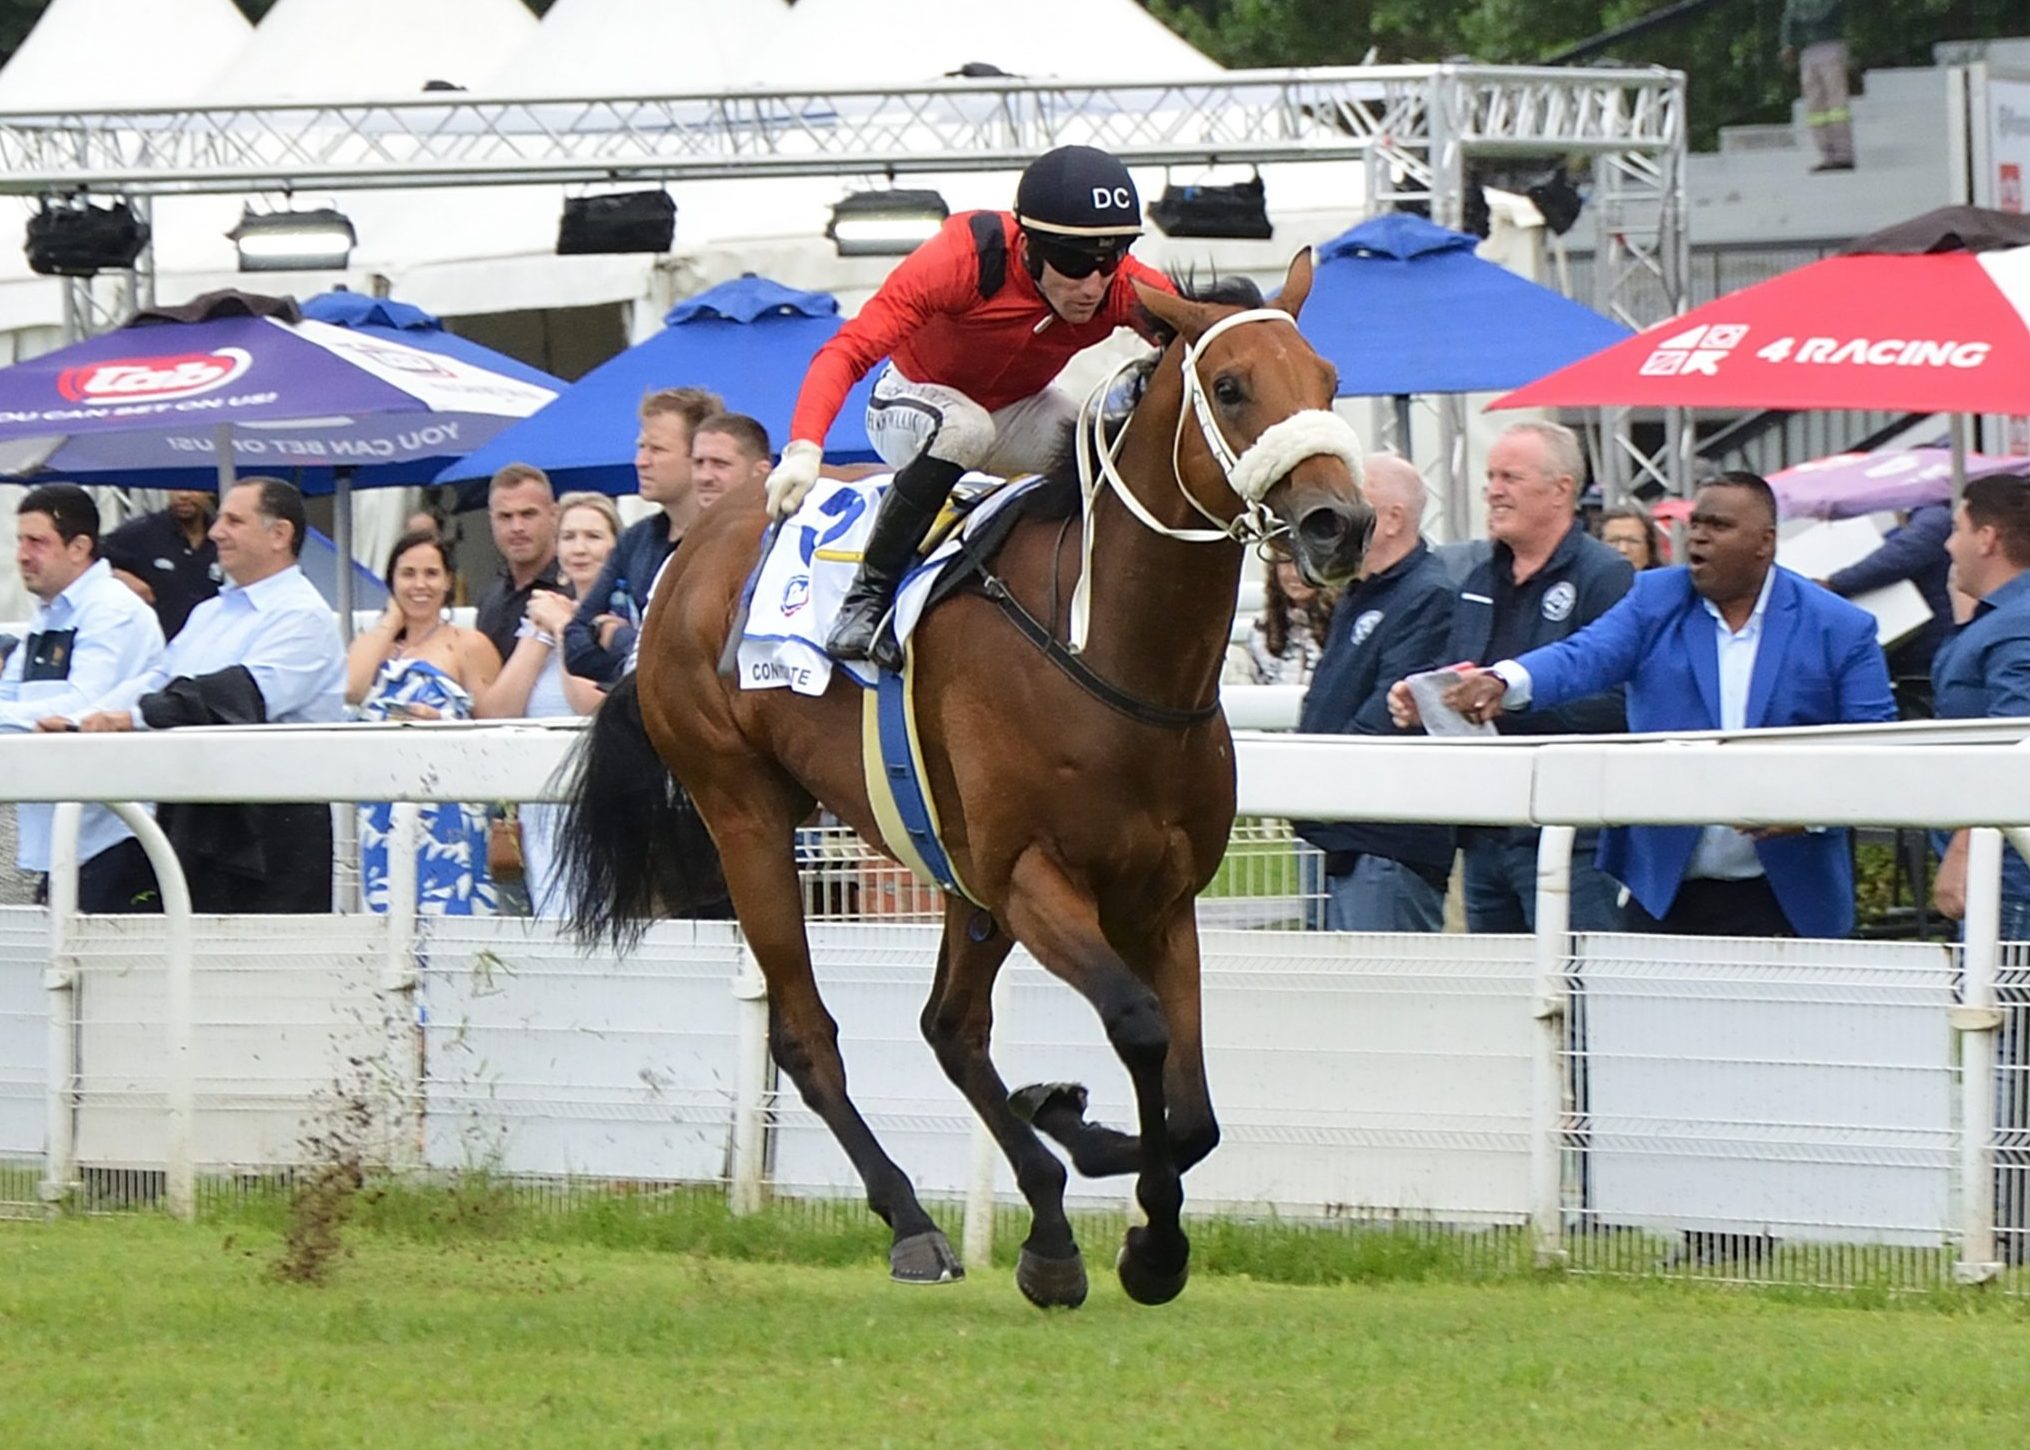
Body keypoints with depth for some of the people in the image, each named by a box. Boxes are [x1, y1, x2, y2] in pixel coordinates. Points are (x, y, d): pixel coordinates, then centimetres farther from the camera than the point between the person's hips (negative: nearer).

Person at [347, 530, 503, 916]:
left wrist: (439, 723, -18)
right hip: (383, 812, 5)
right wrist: (391, 621, 5)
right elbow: (351, 690, -6)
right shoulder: (376, 643, 17)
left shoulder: (467, 645, 2)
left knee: (444, 910, -12)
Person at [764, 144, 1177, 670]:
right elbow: (850, 350, -39)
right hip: (913, 404, -4)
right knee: (965, 427, -39)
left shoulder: (1126, 289, -24)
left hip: (1021, 415, 4)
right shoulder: (964, 258, -34)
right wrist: (804, 450, -53)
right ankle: (868, 597, -26)